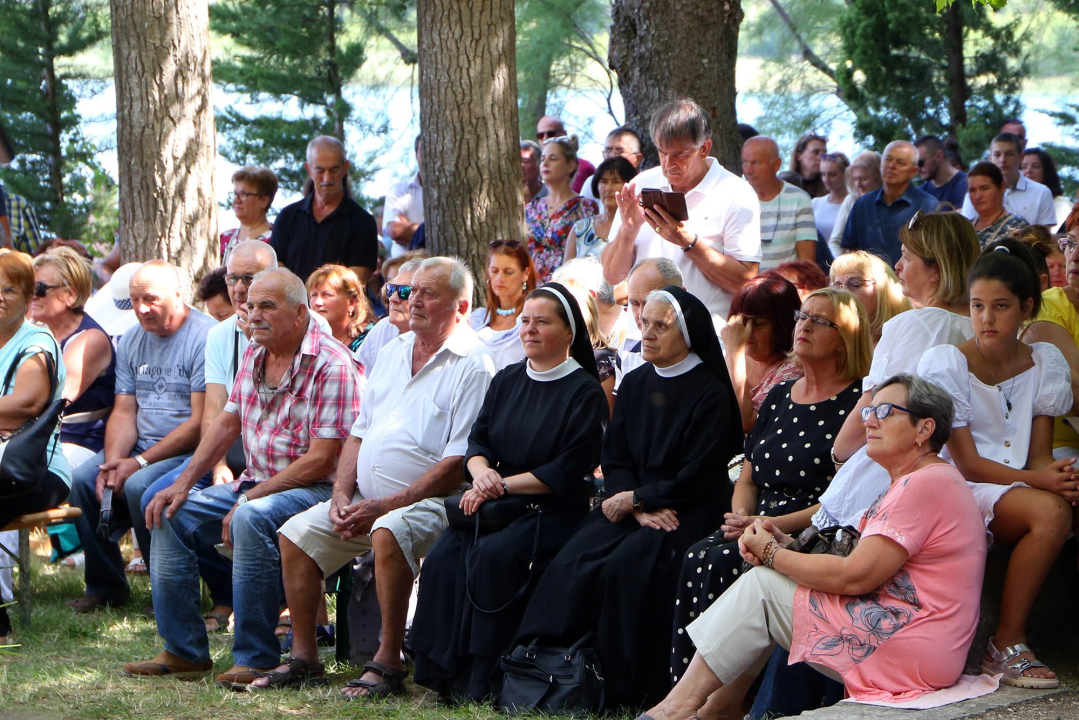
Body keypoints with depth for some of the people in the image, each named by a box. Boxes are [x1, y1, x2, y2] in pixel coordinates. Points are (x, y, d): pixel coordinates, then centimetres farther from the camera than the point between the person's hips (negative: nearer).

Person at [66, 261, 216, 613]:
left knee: (139, 487, -31)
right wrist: (112, 462, -10)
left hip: (189, 452, -7)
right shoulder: (132, 340, 11)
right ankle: (105, 587, 1)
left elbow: (201, 422, -18)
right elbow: (124, 411, 9)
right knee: (82, 479, -14)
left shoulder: (205, 337, -14)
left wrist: (140, 462, -19)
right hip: (142, 445, 7)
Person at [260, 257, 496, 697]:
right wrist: (342, 495, 1)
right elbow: (358, 433, 19)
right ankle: (303, 656, 4)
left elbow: (459, 464, -16)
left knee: (389, 533, -35)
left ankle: (387, 663, -26)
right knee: (296, 533, -5)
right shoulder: (392, 353, 17)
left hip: (428, 501, -8)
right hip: (365, 499, 8)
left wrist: (387, 505, -19)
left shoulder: (473, 366, -8)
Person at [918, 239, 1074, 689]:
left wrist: (1058, 474, -21)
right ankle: (1007, 646, -23)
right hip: (960, 491, -5)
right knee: (1049, 511, -32)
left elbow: (1039, 454, 4)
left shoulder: (1045, 363, 9)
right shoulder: (945, 364, -5)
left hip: (1022, 484, 5)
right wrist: (1040, 479, -23)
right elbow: (967, 463, -9)